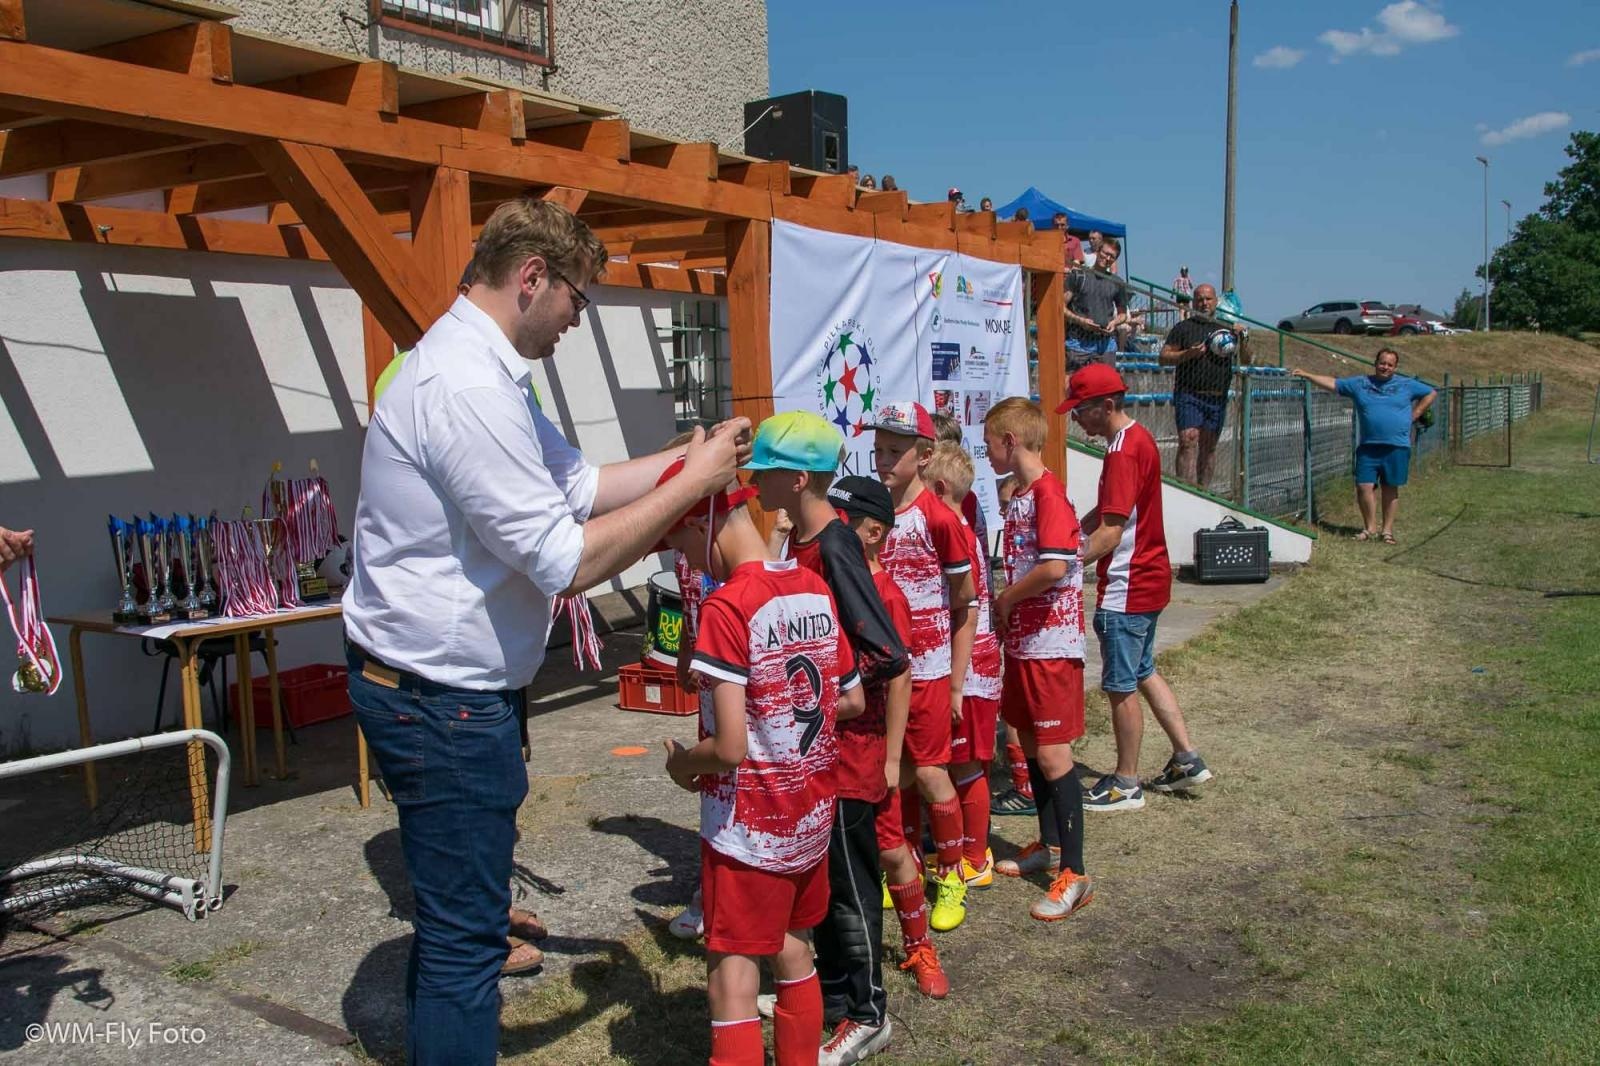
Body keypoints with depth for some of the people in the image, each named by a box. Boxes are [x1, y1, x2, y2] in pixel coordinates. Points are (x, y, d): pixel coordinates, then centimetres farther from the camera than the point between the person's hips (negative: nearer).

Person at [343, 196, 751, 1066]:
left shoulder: (476, 368, 11)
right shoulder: (469, 390, -24)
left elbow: (580, 485, 12)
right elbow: (567, 562, -25)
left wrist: (690, 454, 5)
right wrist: (692, 484, -17)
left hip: (431, 683, 11)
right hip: (443, 698, -11)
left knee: (454, 914, 24)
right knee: (465, 935, 1)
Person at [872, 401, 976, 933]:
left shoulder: (939, 518, -12)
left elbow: (964, 606, -7)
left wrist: (957, 683, -6)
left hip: (927, 668, -4)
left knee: (929, 771, 1)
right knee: (896, 772, 12)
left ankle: (951, 876, 19)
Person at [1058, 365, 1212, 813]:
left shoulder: (1124, 450, -21)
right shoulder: (1138, 438, 10)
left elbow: (1110, 531, -27)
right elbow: (1105, 512, 14)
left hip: (1127, 588, -10)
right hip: (1149, 579, 10)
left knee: (1120, 687, 2)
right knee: (1143, 674, 21)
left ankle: (1126, 785, 15)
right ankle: (1187, 759, 27)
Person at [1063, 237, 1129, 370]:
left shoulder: (1118, 283, 14)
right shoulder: (1078, 276, 4)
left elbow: (1123, 313, 23)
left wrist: (1114, 322, 0)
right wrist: (1080, 320, -14)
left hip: (1105, 343, 3)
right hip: (1078, 342, -3)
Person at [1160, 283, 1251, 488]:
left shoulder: (1228, 328, 14)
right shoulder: (1183, 328, 6)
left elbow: (1246, 362, 10)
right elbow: (1163, 358, 1)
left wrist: (1242, 339, -8)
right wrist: (1188, 354, -14)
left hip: (1217, 397, 3)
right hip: (1189, 395, -3)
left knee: (1209, 446, 7)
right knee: (1188, 442, -16)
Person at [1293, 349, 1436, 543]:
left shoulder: (1407, 385, 7)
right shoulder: (1359, 383, 8)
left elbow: (1431, 394, 17)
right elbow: (1332, 383, 9)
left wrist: (1414, 414, 8)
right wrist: (1306, 375, 1)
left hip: (1396, 447, -1)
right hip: (1368, 447, 1)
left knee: (1390, 489, 6)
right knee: (1364, 486, -7)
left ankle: (1388, 530, 16)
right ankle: (1370, 528, 10)